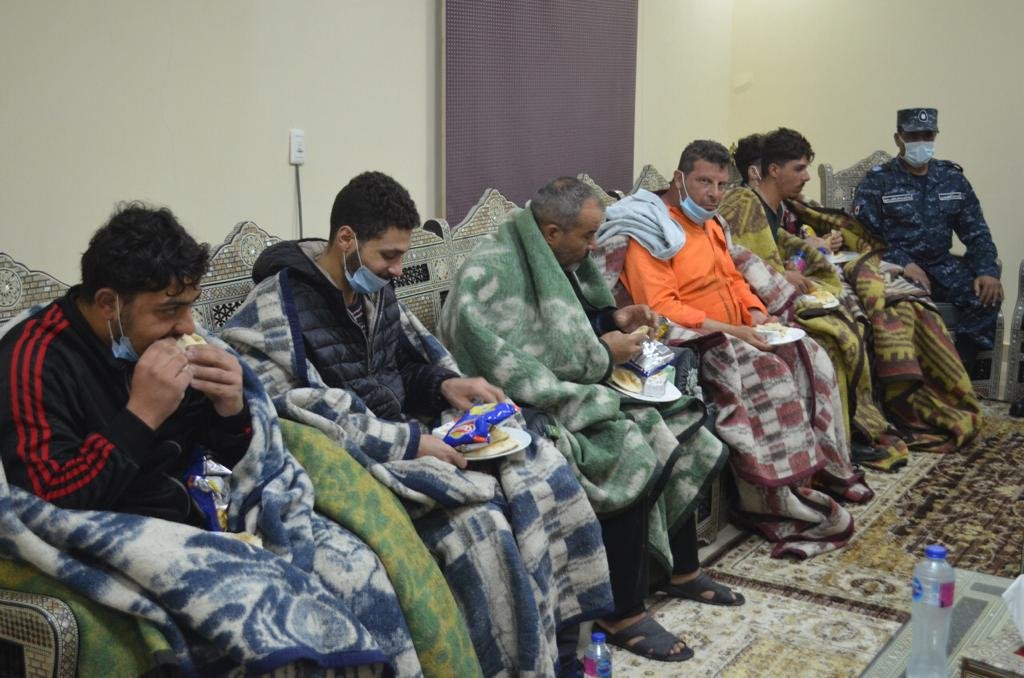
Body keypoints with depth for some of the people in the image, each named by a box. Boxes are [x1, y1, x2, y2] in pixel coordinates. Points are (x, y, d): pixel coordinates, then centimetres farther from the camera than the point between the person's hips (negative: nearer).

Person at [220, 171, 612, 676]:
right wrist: (408, 443, -24)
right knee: (477, 520, -29)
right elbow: (300, 423, -23)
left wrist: (446, 383, -3)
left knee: (544, 470, -7)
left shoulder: (375, 289, 8)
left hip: (409, 429, 8)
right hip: (352, 460, -8)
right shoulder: (276, 315, -17)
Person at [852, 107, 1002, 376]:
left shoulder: (952, 178, 14)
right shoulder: (877, 180, 2)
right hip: (897, 267, -4)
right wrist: (903, 263, -24)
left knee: (986, 296, -21)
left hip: (941, 264, 4)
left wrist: (987, 271, -6)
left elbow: (976, 232, 13)